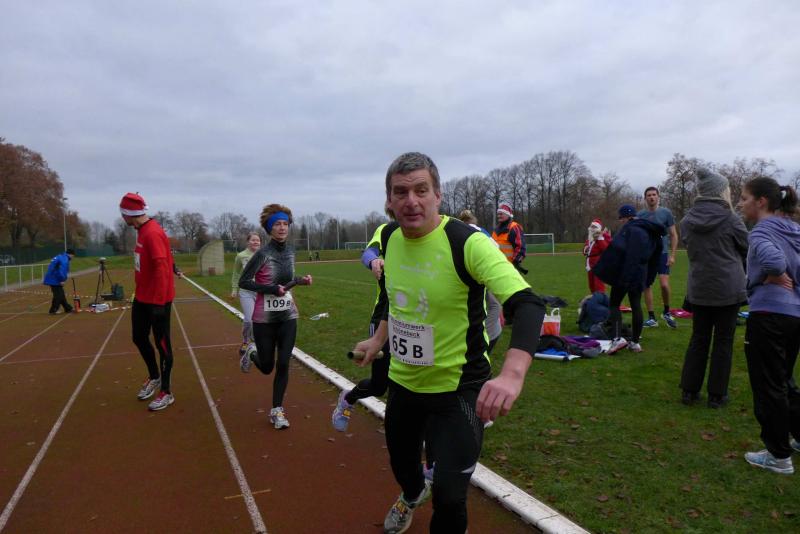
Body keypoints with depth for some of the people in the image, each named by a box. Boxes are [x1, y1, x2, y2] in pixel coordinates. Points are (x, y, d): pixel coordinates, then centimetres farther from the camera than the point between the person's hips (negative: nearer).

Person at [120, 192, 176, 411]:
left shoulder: (153, 233, -21)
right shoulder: (142, 231, 10)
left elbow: (162, 269, -25)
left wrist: (159, 302, -25)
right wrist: (142, 294, 19)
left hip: (157, 300, -10)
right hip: (141, 297, 10)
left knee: (162, 344, 1)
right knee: (139, 338, 19)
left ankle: (166, 393, 14)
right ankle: (154, 377, 40)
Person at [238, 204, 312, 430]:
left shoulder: (290, 250, 3)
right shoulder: (263, 254, -15)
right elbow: (243, 282, -13)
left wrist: (300, 280, -2)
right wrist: (271, 289, -22)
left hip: (288, 316, 4)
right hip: (265, 319, -4)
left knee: (283, 364, 0)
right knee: (267, 367, 9)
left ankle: (276, 411, 14)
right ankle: (251, 354, 44)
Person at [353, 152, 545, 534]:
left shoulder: (467, 243, -25)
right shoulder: (389, 237, -5)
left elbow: (528, 304, -35)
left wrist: (512, 375, -49)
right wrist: (380, 338, 17)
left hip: (457, 389, -6)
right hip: (402, 381, 6)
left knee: (449, 497, -7)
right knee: (400, 460, 27)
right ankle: (413, 494, 64)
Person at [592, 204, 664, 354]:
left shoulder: (629, 228, -12)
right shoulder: (648, 231, 15)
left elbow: (617, 248, -26)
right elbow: (653, 256, 19)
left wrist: (604, 269, -25)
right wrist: (648, 275, 20)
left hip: (625, 273, -8)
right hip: (640, 274, 8)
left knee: (614, 304, 1)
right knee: (636, 306, 11)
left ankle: (618, 338, -12)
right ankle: (635, 342, 14)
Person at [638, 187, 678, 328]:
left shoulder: (666, 213, 0)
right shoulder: (640, 215, 3)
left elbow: (674, 235, 2)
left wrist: (672, 255, -5)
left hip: (662, 253, -2)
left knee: (664, 285, -11)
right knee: (647, 285, 3)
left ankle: (666, 312, 14)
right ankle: (651, 318, 11)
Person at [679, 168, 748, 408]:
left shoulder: (687, 221, 0)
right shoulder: (730, 219, -11)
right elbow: (747, 249, 3)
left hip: (698, 289, 4)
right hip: (728, 289, -4)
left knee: (698, 339, 14)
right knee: (723, 341, 7)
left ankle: (689, 390, 17)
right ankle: (717, 395, 14)